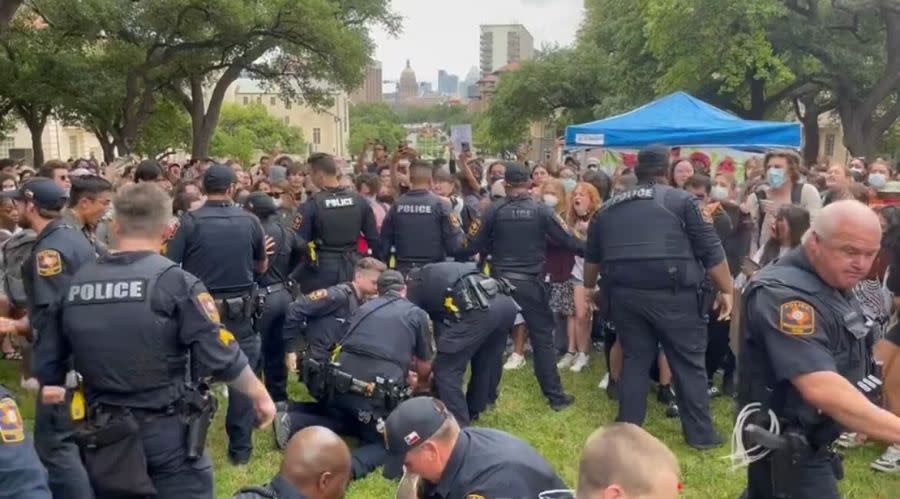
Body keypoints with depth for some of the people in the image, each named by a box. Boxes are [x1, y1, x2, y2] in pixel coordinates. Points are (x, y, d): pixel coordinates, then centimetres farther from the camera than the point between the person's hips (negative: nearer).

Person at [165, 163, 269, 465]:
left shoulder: (190, 221, -10)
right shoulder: (249, 221, -1)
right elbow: (261, 267, 12)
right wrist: (263, 253, 32)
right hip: (239, 309, 1)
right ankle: (240, 447, 14)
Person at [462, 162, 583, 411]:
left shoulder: (494, 211, -2)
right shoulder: (541, 210, -5)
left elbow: (473, 246, 1)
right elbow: (568, 240, -3)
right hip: (531, 282, -1)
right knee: (542, 337, 6)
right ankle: (555, 395, 8)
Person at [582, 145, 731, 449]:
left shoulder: (609, 207, 15)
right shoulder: (681, 200, 0)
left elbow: (592, 256, 25)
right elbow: (711, 251, -3)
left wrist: (590, 287, 39)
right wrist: (725, 290, 5)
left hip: (625, 293, 4)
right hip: (672, 294, -4)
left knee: (635, 360, 14)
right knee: (689, 363, 7)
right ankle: (700, 434, 14)